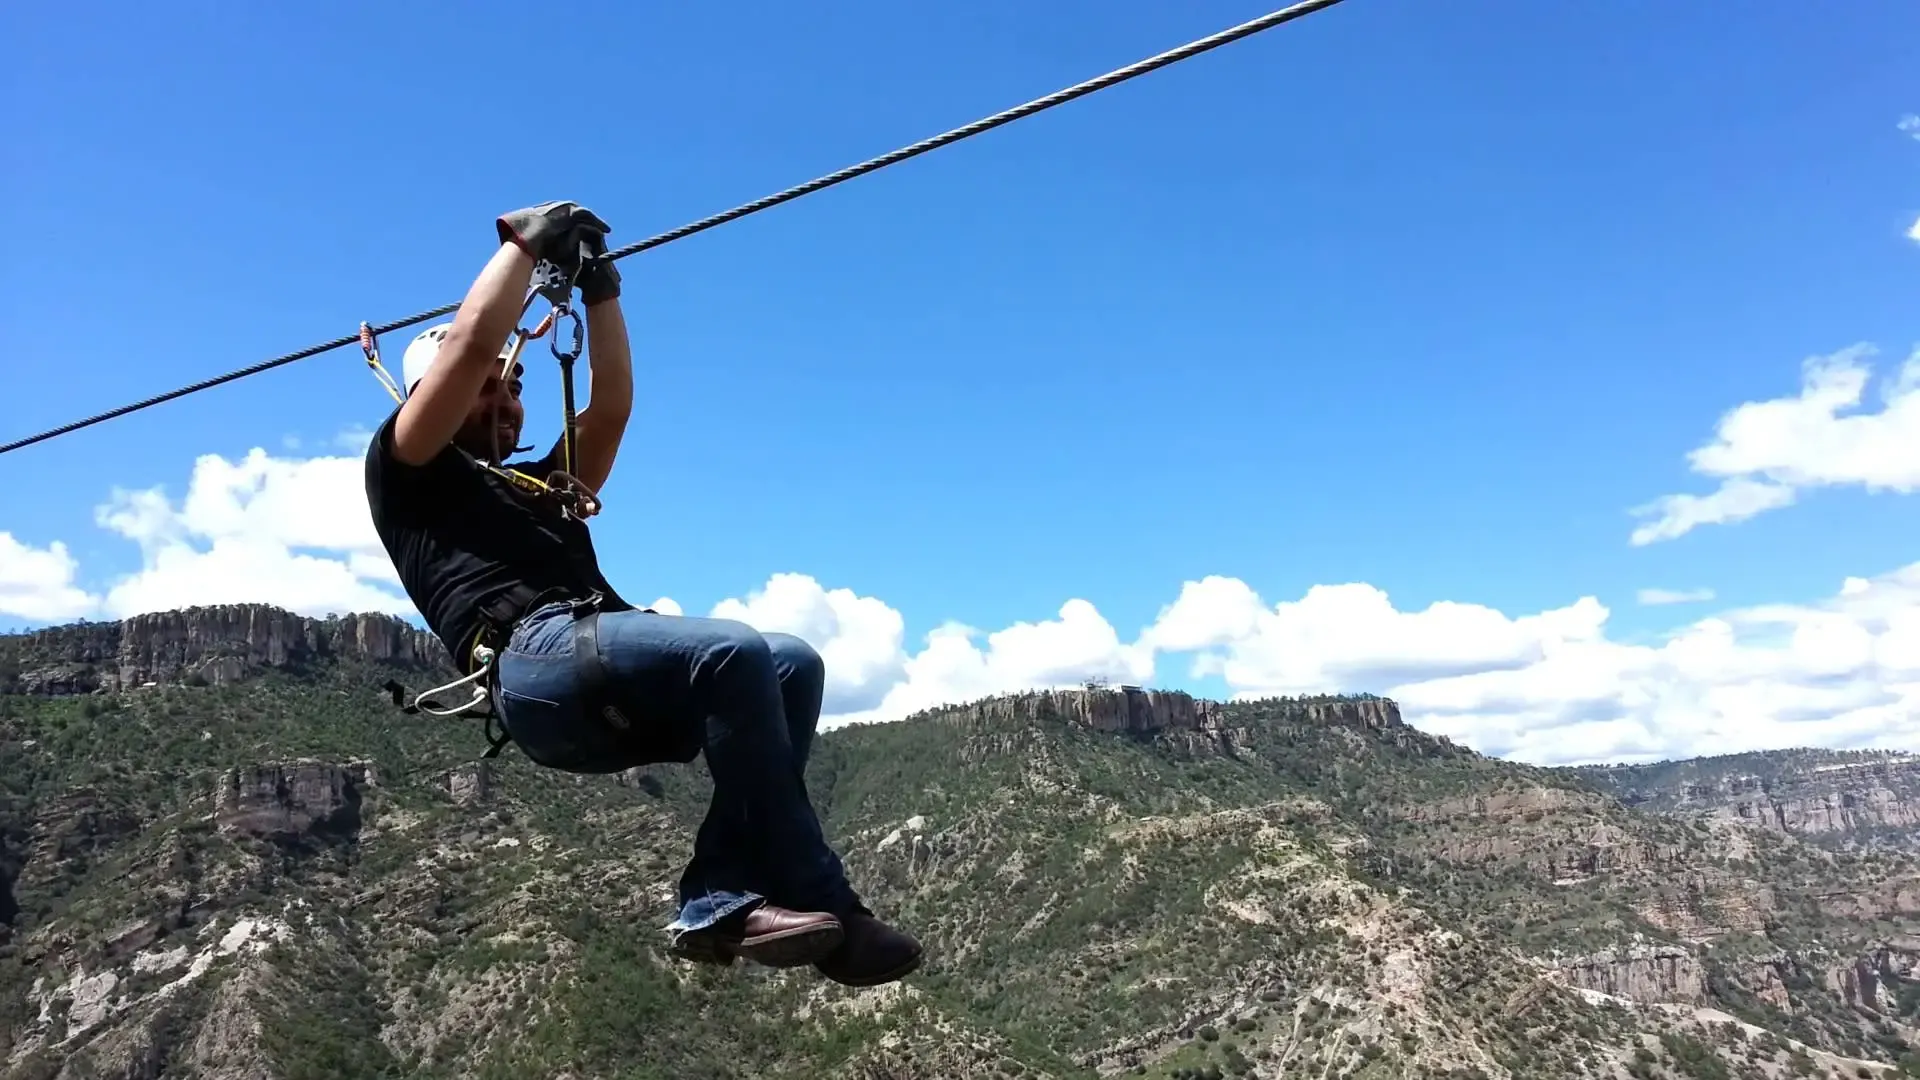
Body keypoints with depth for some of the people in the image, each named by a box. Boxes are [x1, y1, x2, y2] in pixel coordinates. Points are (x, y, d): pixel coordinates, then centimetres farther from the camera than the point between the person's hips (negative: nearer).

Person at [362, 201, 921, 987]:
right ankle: (822, 907, -26)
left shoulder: (543, 485, 39)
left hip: (611, 688, 8)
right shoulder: (407, 473, 19)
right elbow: (470, 342, 7)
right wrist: (526, 239, 18)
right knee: (732, 654, -31)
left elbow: (613, 406, 31)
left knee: (792, 666, -16)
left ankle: (717, 901, -24)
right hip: (536, 662, -8)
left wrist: (597, 286, 29)